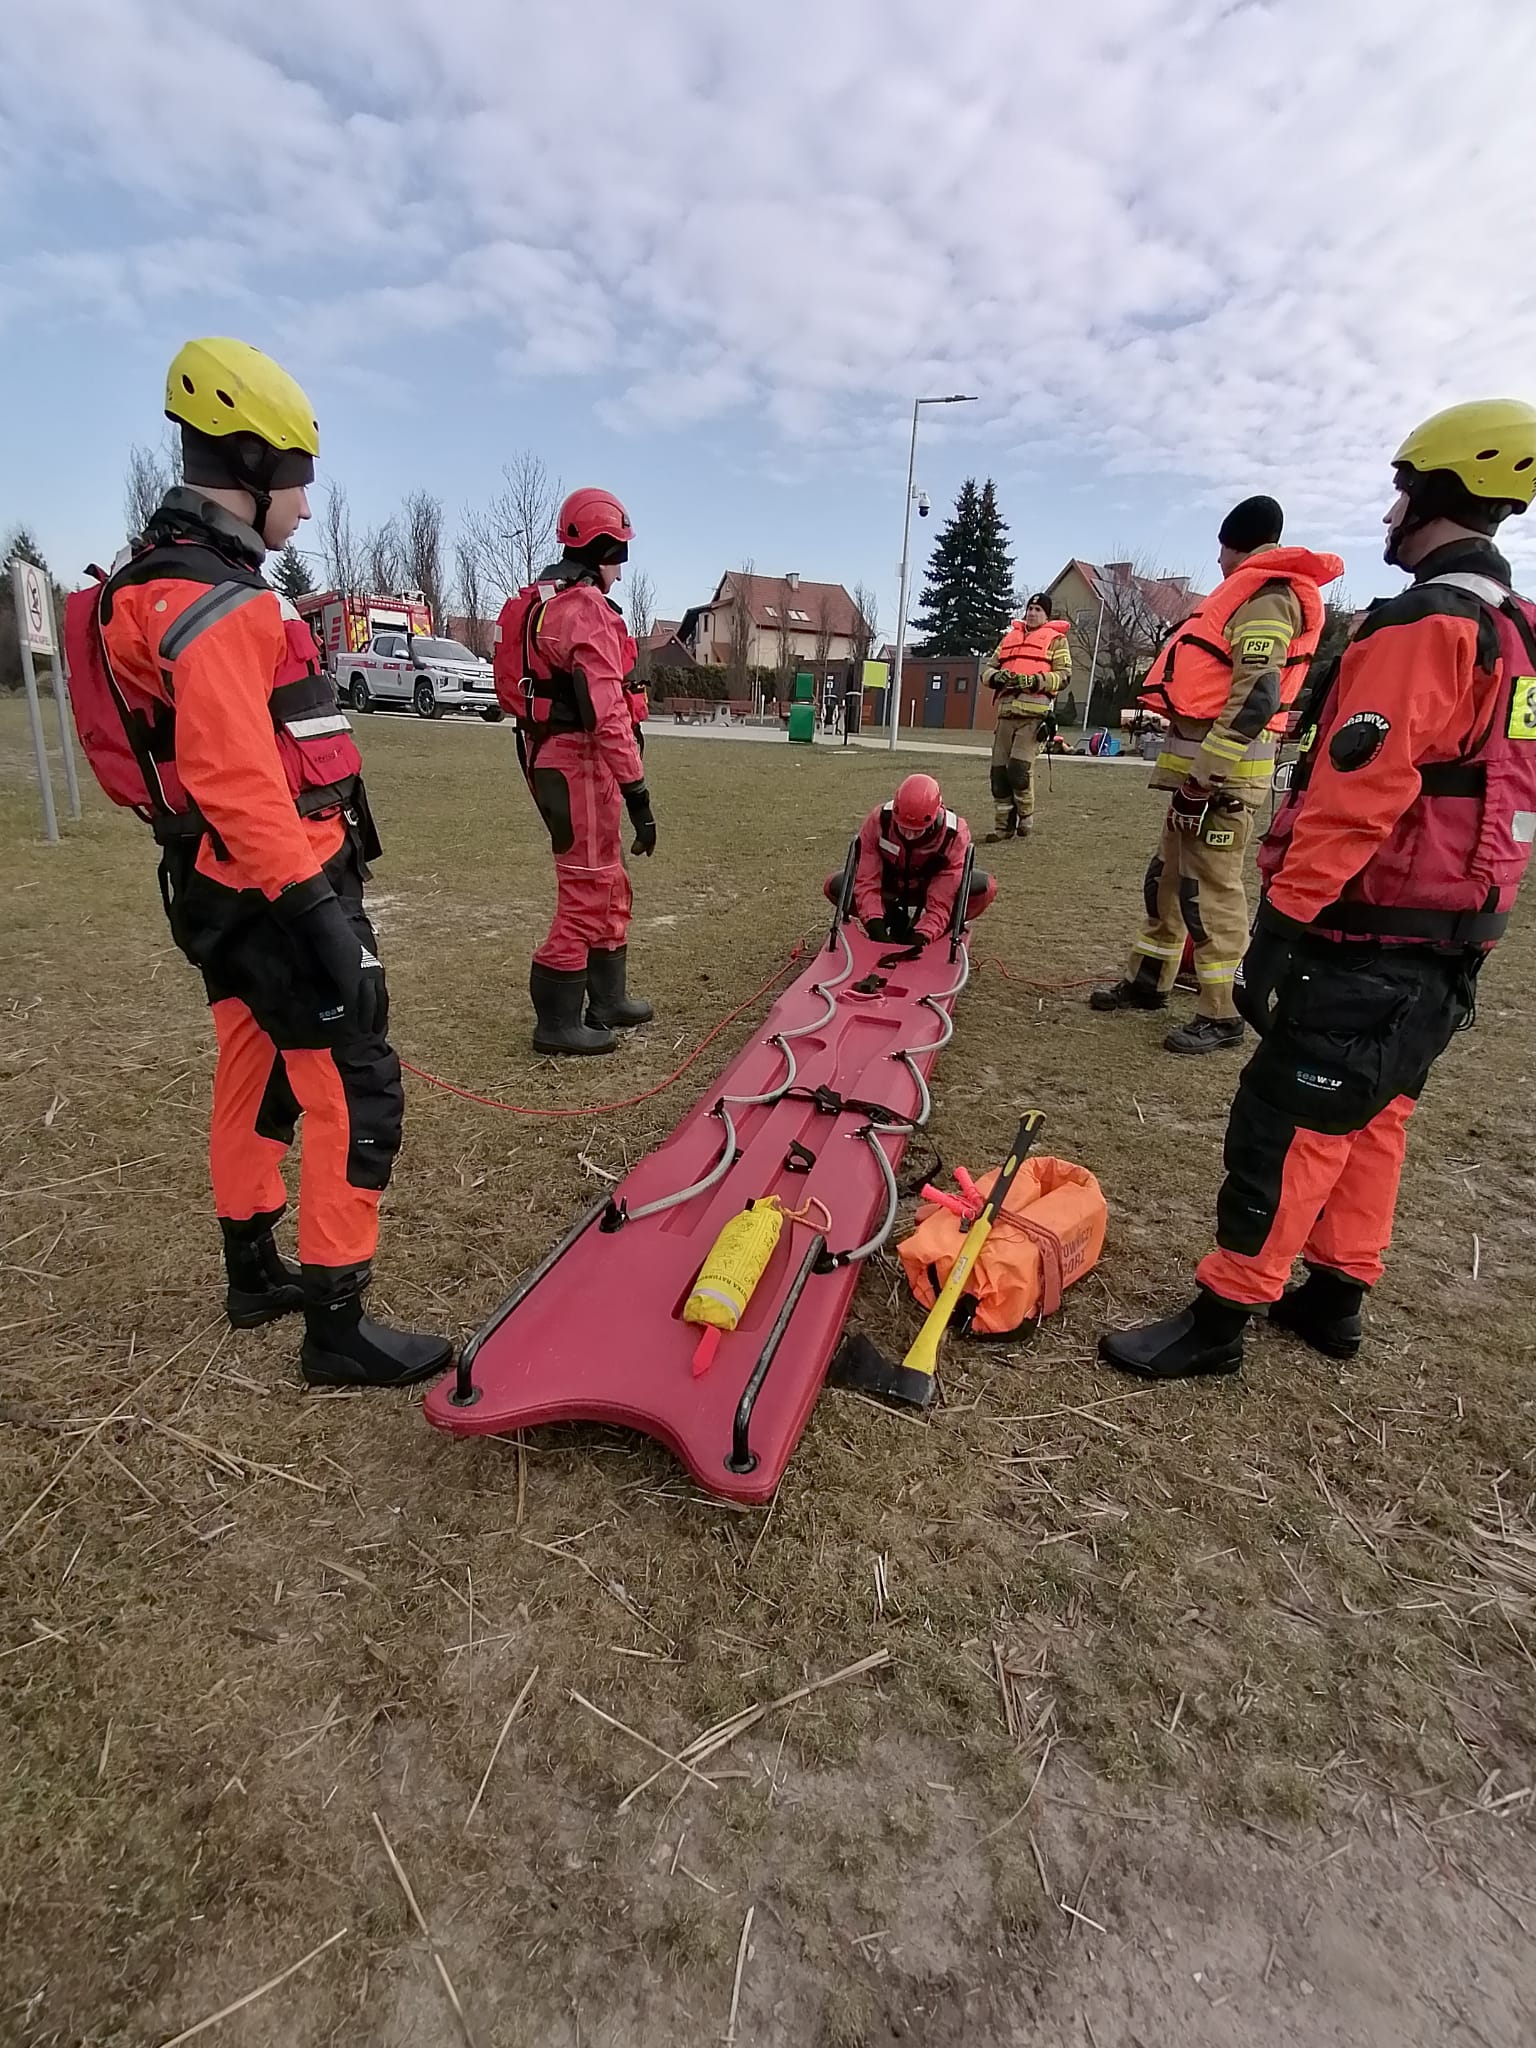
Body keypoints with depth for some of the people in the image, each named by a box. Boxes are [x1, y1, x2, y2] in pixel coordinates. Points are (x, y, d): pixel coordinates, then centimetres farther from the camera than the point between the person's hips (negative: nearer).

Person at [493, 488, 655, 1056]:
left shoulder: (537, 602, 17)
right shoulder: (587, 609, -15)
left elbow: (518, 687, 21)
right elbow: (608, 712, -23)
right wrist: (637, 790, -22)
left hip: (547, 755, 10)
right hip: (580, 762, -10)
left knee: (608, 885, 19)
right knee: (586, 893, -2)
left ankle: (608, 1000, 29)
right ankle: (556, 1022, 6)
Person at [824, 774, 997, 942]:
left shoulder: (955, 834, -32)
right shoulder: (878, 820, -31)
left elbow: (941, 901, -35)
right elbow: (867, 882, -32)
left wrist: (921, 936, -48)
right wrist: (875, 925, -45)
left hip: (933, 887, -1)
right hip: (889, 886, 1)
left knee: (985, 887, -29)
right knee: (834, 886, -24)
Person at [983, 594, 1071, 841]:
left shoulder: (1055, 639, 10)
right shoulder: (1010, 637, 25)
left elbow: (1064, 674, 0)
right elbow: (987, 669, 21)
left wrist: (1035, 681, -15)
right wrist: (996, 676, -3)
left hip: (1034, 713, -5)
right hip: (1006, 711, 5)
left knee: (1019, 767, -16)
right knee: (999, 770, 2)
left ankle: (1026, 817, 3)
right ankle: (1004, 824, 10)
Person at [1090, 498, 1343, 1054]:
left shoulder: (1267, 598, -9)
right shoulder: (1252, 596, 23)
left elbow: (1257, 695, -21)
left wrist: (1207, 769, -24)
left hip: (1221, 767, -10)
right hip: (1202, 762, 10)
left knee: (1210, 890, -9)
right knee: (1167, 877, 16)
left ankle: (1221, 1015, -2)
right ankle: (1147, 981, 27)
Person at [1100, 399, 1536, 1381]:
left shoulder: (1422, 627, -15)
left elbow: (1357, 796, -24)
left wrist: (1284, 919, -21)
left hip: (1369, 950, -10)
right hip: (1450, 950, 10)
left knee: (1286, 1132, -4)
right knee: (1369, 1123, 17)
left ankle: (1220, 1320, 5)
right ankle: (1336, 1298, 29)